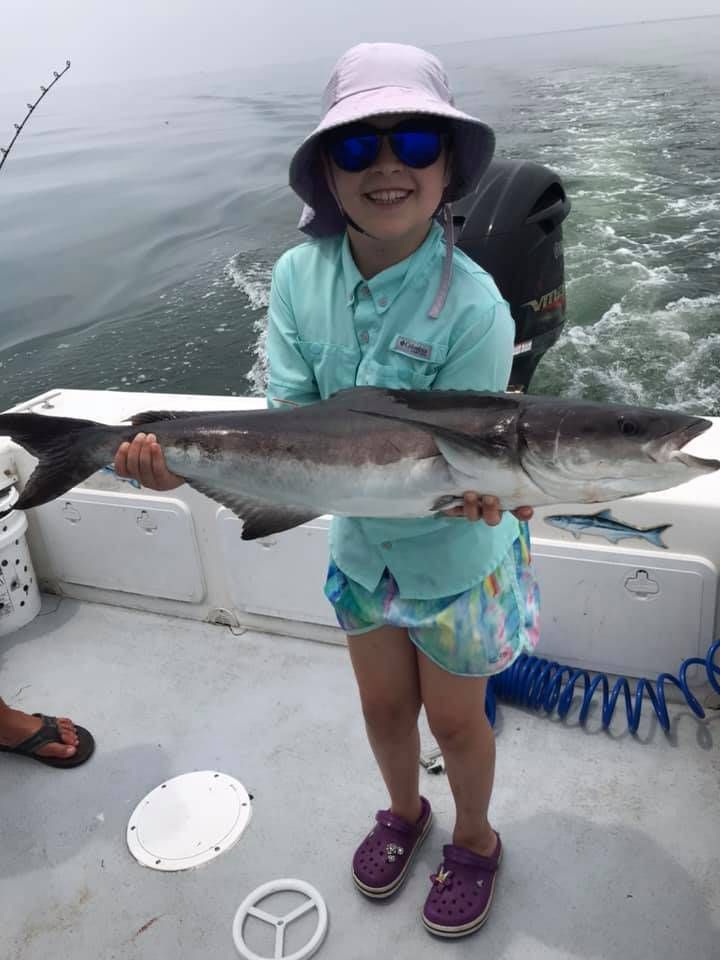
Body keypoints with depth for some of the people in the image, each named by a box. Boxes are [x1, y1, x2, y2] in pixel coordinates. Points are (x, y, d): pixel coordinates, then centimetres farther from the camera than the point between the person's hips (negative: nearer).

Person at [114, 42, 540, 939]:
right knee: (383, 706, 24)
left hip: (455, 555, -4)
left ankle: (474, 839, 50)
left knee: (453, 719, 18)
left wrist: (475, 490, -46)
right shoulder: (298, 276, -15)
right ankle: (403, 811, 57)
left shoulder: (472, 306, -27)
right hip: (359, 546, 4)